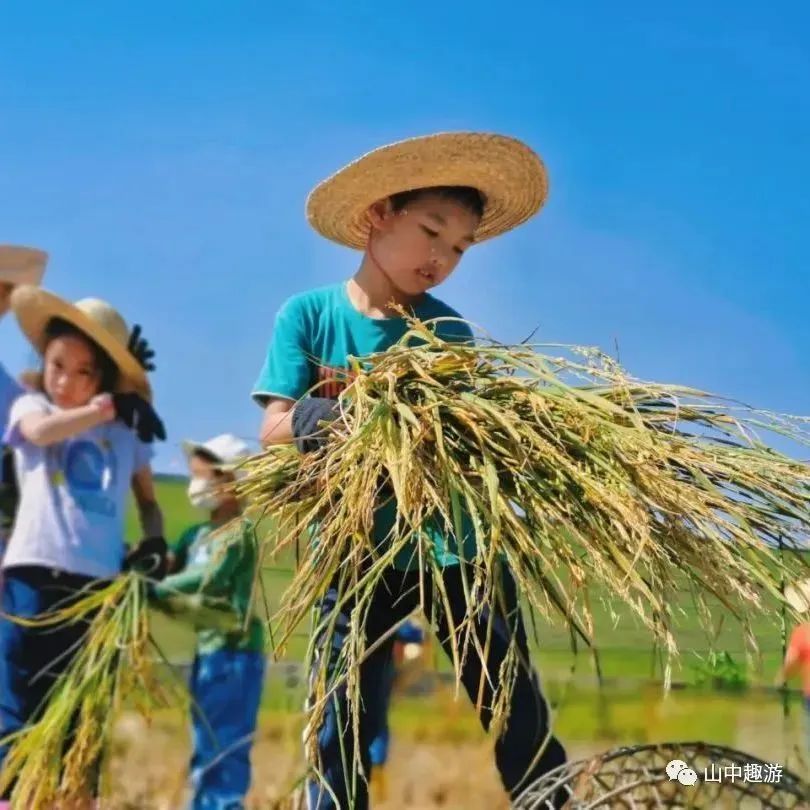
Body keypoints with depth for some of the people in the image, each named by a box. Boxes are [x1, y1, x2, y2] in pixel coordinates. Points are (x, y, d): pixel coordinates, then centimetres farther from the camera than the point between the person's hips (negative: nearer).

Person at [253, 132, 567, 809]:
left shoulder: (447, 328, 4)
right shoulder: (309, 315, -1)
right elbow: (277, 430, -8)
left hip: (457, 544, 2)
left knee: (522, 724, 2)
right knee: (341, 733, 2)